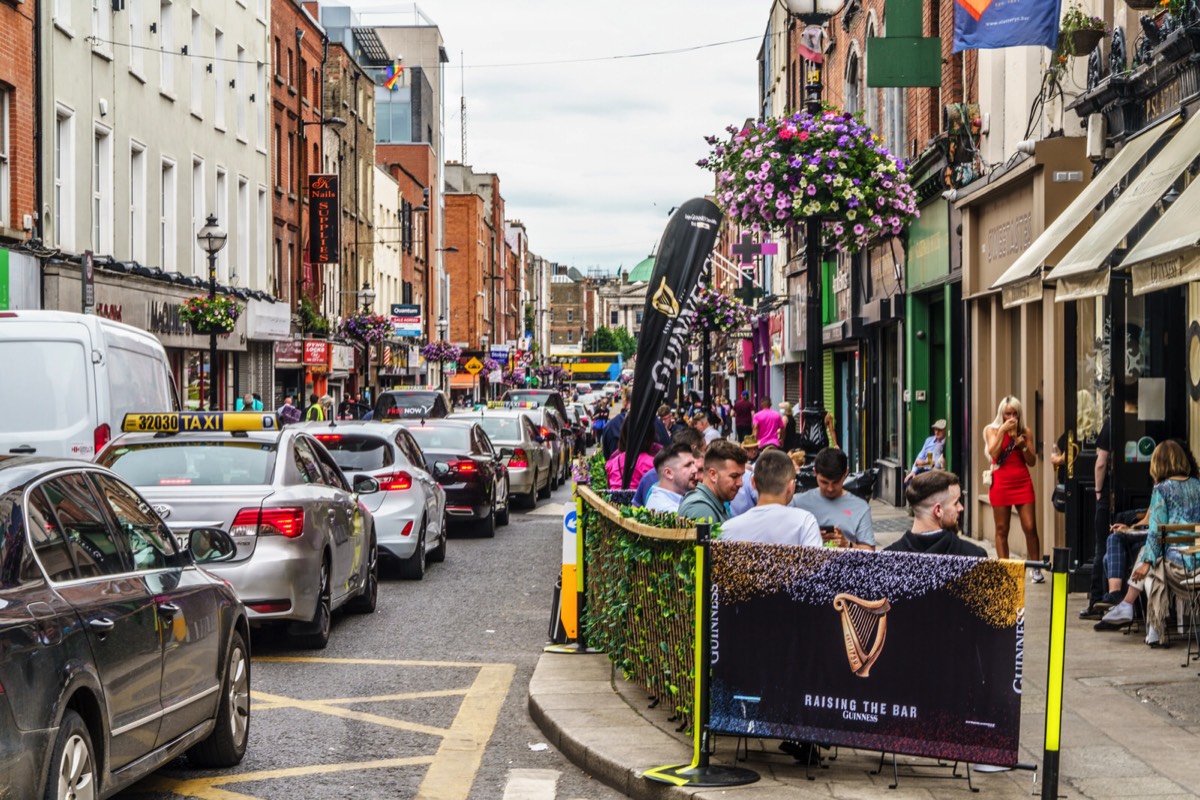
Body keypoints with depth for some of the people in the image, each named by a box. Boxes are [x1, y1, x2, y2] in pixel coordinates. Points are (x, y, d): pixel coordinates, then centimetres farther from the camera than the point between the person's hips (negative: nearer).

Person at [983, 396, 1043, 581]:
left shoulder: (1026, 432, 8)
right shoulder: (993, 430, 3)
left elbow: (1032, 461, 8)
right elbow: (993, 452, -14)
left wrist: (1023, 446, -9)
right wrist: (1003, 430, -15)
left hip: (1023, 483, 1)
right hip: (1001, 484, -1)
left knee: (1030, 528, -5)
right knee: (1001, 530, 3)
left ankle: (1036, 570, 3)